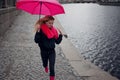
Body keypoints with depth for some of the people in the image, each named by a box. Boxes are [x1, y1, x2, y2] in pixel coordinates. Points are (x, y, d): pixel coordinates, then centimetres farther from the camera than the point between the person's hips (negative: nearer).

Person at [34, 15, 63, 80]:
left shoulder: (54, 30, -4)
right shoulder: (41, 30, -15)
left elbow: (57, 42, 2)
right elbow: (36, 41, -22)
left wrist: (60, 35, -12)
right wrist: (38, 32, -32)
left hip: (52, 51, 1)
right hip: (44, 51, -1)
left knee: (52, 66, -8)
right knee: (45, 63, 25)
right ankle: (46, 67, 62)